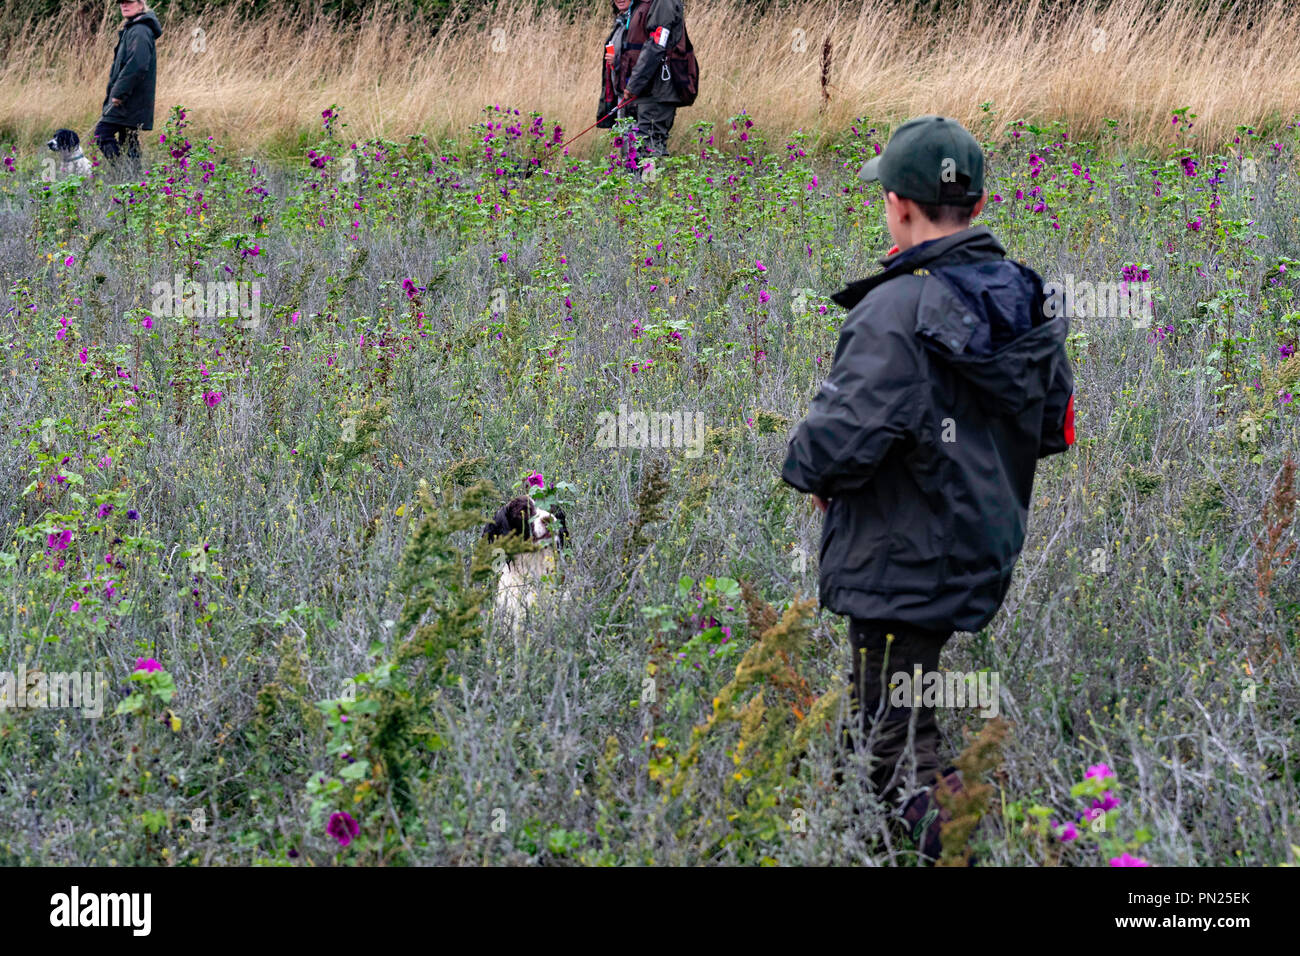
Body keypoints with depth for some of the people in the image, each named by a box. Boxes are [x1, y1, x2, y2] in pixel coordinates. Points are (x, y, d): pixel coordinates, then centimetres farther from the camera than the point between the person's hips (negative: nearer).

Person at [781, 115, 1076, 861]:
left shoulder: (899, 310, -22)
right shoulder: (1028, 300, 3)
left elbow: (843, 437, -28)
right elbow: (1054, 426, 14)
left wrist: (808, 466, -6)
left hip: (901, 563, -8)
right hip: (987, 552, 8)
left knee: (898, 740, 0)